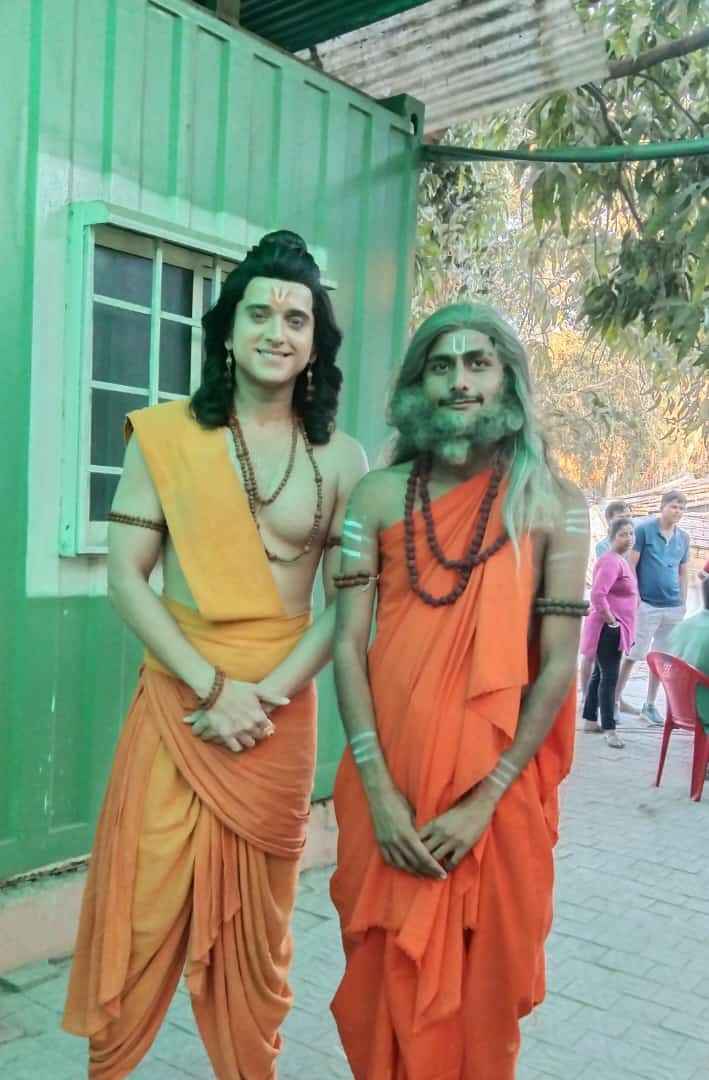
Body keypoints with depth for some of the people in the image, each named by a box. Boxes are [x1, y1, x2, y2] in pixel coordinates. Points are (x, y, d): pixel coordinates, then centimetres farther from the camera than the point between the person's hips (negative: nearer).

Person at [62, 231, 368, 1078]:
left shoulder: (342, 459, 2)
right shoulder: (164, 434, -1)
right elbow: (125, 578, -5)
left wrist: (270, 693, -13)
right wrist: (213, 686, -14)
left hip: (280, 716, 1)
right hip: (176, 704, -1)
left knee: (257, 924, 13)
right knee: (142, 912, 5)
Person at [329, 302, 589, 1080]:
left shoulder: (553, 504, -3)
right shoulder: (378, 497, 1)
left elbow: (559, 664, -6)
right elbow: (348, 645, -3)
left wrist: (485, 800, -12)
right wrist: (380, 791, -11)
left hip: (497, 789, -1)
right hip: (388, 782, 2)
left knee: (481, 987, 14)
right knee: (386, 980, 16)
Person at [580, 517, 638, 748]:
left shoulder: (620, 561, 15)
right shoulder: (610, 561, -18)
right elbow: (597, 595, -28)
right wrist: (610, 621, -19)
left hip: (616, 629, 10)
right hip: (608, 629, -10)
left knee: (602, 674, 15)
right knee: (610, 677, -9)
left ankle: (590, 720, 23)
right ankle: (609, 729, -8)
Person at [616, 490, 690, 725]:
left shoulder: (683, 538, 11)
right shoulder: (643, 529, -5)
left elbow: (683, 573, 17)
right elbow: (630, 565, -6)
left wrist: (683, 603, 12)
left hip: (673, 607, 5)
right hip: (646, 604, -5)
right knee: (633, 655, -1)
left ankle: (650, 705, 20)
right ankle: (615, 698, 12)